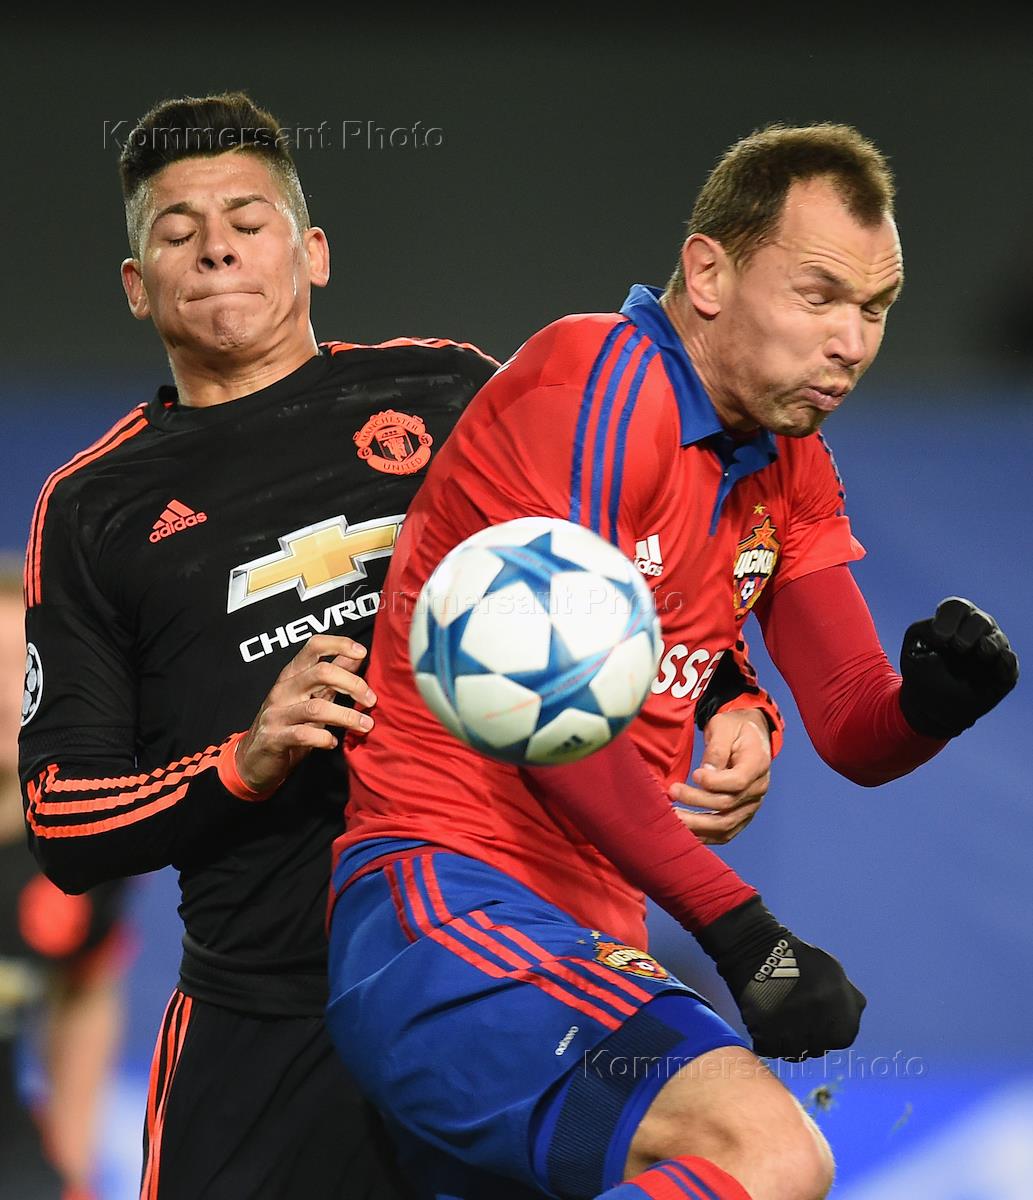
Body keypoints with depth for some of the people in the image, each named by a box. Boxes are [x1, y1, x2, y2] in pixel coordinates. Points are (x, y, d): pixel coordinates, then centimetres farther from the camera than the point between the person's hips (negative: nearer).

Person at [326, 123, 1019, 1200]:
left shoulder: (792, 472, 16)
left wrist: (928, 702, -13)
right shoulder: (594, 380, -11)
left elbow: (852, 730, 11)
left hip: (586, 954, 10)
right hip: (445, 903, -10)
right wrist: (737, 928, -22)